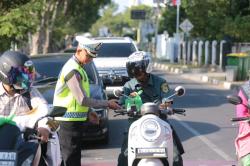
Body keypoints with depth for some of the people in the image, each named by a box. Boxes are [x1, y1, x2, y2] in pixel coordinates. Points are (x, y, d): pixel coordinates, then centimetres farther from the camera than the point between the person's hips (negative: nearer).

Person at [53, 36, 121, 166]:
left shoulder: (77, 67, 15)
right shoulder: (72, 70, -18)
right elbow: (82, 100, -21)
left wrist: (88, 113, 17)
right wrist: (107, 104, -14)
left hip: (75, 121, 10)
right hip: (69, 122, -10)